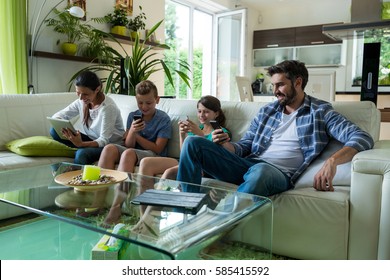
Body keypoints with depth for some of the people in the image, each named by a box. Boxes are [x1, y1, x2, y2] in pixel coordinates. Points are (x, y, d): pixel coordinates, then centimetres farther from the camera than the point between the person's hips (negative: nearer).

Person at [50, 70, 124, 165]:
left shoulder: (108, 107, -24)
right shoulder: (81, 102, -5)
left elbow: (104, 141, -25)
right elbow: (58, 115, 1)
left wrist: (81, 144, -42)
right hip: (92, 141, 7)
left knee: (82, 153, -36)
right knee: (54, 131, -9)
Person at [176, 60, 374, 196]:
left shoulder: (320, 112, 8)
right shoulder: (266, 111, 21)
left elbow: (363, 138, -4)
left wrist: (332, 161, -23)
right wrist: (225, 145, -5)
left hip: (279, 172, -5)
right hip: (247, 164, 5)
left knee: (261, 171, -44)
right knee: (193, 142, -11)